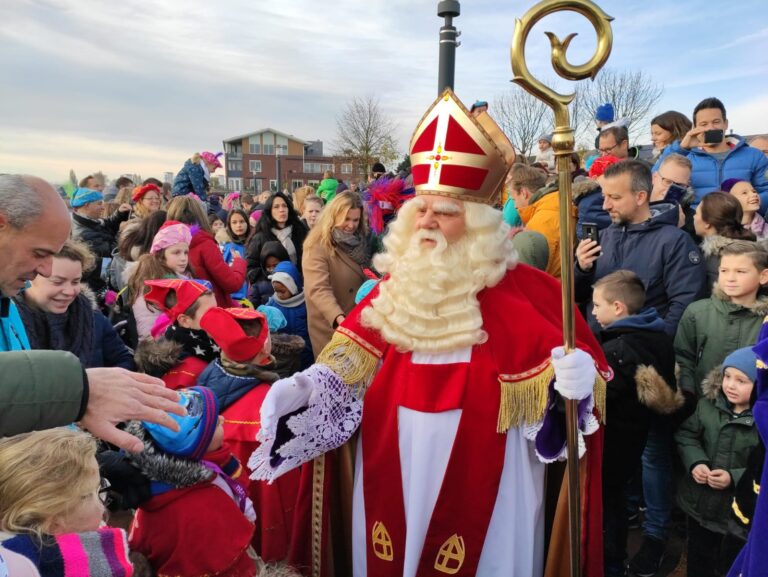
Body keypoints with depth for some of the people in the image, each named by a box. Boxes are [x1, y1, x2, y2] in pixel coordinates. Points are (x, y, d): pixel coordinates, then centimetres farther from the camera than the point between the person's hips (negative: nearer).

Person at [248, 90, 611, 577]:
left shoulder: (516, 289, -11)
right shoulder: (397, 281, 3)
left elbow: (550, 363, -11)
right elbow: (357, 356, 9)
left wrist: (573, 379, -32)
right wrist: (307, 387, -1)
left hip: (477, 464, -4)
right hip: (394, 456, 5)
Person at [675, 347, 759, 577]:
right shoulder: (708, 404, -6)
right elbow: (686, 435, 2)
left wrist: (734, 478, -25)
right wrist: (695, 462, -14)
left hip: (739, 514, -3)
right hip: (699, 503, 4)